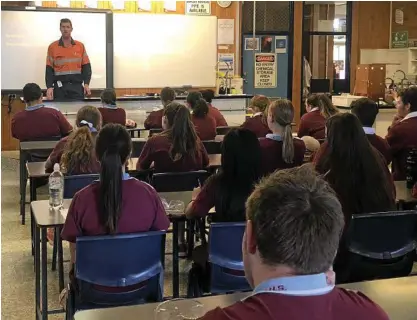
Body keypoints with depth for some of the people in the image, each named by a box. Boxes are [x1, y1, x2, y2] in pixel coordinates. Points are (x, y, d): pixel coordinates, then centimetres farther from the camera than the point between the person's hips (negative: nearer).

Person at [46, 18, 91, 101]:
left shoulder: (80, 46, 8)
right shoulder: (52, 47, 4)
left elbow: (86, 66, 7)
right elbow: (49, 69, 2)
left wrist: (86, 84, -6)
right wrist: (49, 87, -9)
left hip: (77, 87, 1)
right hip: (60, 88, -1)